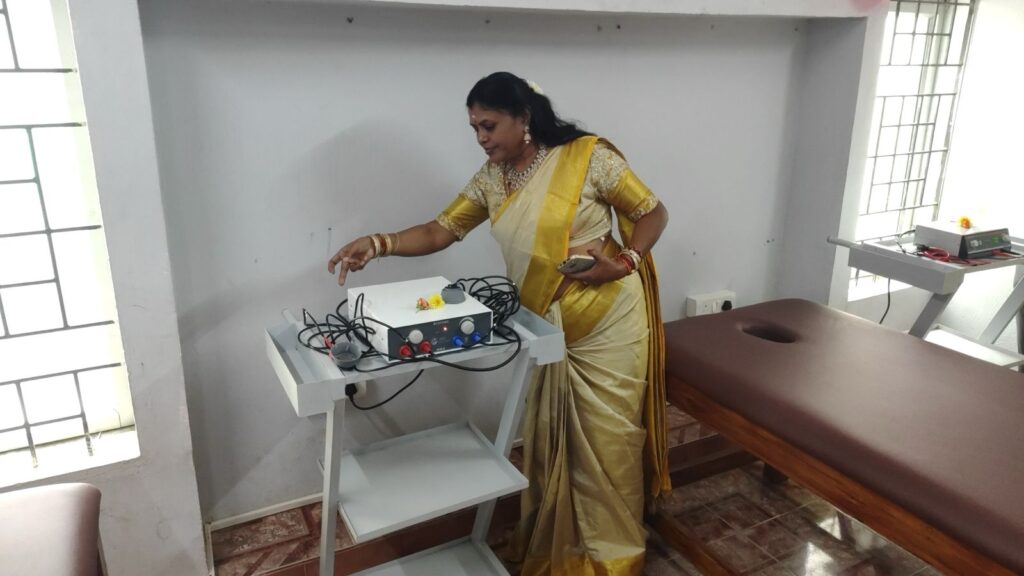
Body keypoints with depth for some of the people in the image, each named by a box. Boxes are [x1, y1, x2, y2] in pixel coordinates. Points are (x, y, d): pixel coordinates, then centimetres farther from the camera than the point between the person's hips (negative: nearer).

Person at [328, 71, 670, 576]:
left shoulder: (587, 156, -13)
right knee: (546, 435, 15)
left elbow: (653, 213, -6)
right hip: (548, 329, 6)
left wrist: (623, 263, -22)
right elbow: (441, 231, 2)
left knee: (605, 438, 5)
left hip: (608, 323, -5)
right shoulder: (491, 179, 3)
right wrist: (378, 244, -12)